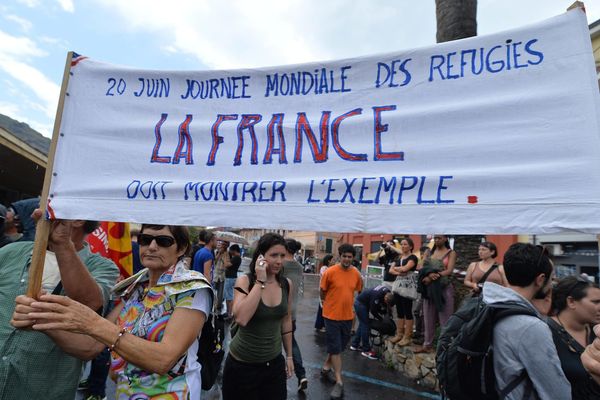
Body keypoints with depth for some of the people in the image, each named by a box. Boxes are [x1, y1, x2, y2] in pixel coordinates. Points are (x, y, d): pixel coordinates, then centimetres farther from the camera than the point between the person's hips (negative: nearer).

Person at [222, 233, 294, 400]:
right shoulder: (244, 281, -17)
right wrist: (260, 281, -29)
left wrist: (289, 355, 12)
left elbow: (286, 320, 8)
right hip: (242, 364, -3)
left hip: (275, 362, 4)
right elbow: (241, 319, -32)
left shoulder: (287, 284, -5)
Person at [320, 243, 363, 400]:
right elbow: (323, 291, -4)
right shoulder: (330, 272, -18)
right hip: (332, 316, -5)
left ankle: (326, 368, 40)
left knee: (340, 346, 19)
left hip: (348, 316, 5)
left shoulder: (356, 273, -5)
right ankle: (339, 382, 14)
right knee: (335, 348, 3)